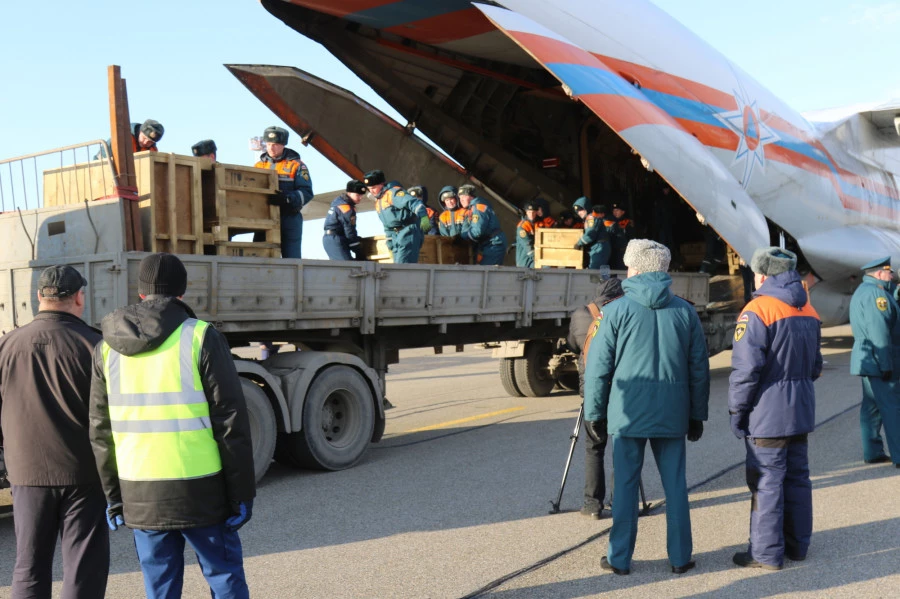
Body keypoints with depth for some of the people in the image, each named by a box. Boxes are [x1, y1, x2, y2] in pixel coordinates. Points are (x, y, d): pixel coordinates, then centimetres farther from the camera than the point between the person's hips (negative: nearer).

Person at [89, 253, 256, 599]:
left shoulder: (108, 347, 5)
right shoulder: (201, 338, -9)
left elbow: (101, 430, 8)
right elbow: (231, 421, -11)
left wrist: (112, 495, 16)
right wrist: (242, 492, -5)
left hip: (140, 493, 4)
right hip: (199, 491, -4)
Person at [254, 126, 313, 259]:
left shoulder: (296, 165, 2)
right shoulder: (258, 166, 16)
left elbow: (307, 192, -8)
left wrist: (287, 199, -25)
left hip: (289, 219, -4)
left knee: (291, 260, -3)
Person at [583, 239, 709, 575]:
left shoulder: (617, 310, -5)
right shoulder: (685, 311, 4)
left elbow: (597, 367, -5)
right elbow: (699, 369, 7)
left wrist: (595, 412, 4)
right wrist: (697, 415, 15)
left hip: (628, 413, -2)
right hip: (672, 415, 3)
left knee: (625, 484, 5)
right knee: (675, 485, 10)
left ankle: (620, 559, 13)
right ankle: (680, 558, 18)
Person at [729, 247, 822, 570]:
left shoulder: (758, 310, -16)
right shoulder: (809, 311, 10)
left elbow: (746, 368, -19)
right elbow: (815, 364, 17)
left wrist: (736, 410, -10)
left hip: (768, 413, -8)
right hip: (801, 411, 8)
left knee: (767, 482, 0)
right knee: (797, 478, 16)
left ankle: (766, 553, 8)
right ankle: (798, 545, 27)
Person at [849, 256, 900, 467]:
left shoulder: (862, 291, 19)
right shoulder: (875, 292, -15)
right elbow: (879, 332, -21)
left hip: (867, 360, 10)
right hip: (878, 361, -10)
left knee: (872, 406, 12)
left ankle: (872, 452, 16)